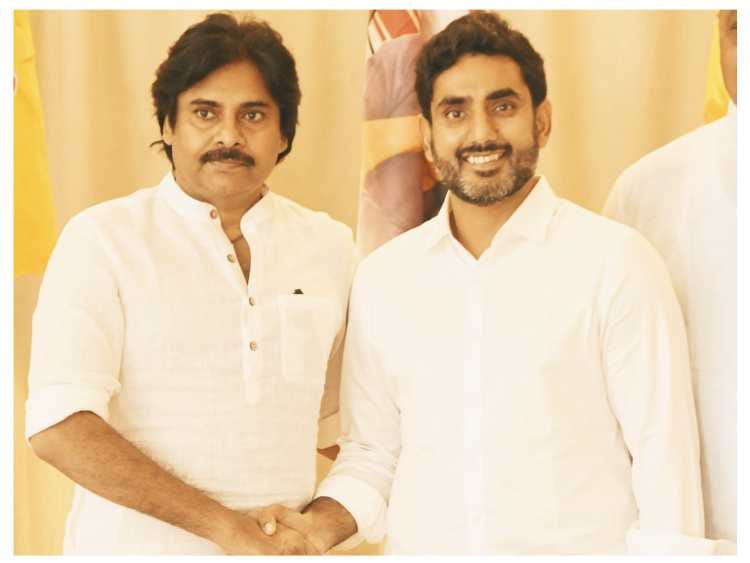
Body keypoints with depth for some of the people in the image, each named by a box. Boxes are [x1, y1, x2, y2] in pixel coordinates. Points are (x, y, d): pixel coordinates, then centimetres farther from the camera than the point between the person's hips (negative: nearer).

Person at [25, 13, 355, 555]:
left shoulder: (331, 247, 3)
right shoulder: (101, 239, -8)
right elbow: (59, 427, -17)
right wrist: (227, 528, -21)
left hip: (281, 546, 3)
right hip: (136, 544, -3)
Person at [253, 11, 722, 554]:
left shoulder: (617, 263, -11)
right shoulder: (382, 278, 1)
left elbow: (666, 458, -11)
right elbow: (373, 451, 8)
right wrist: (322, 525, -8)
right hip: (419, 547, 4)